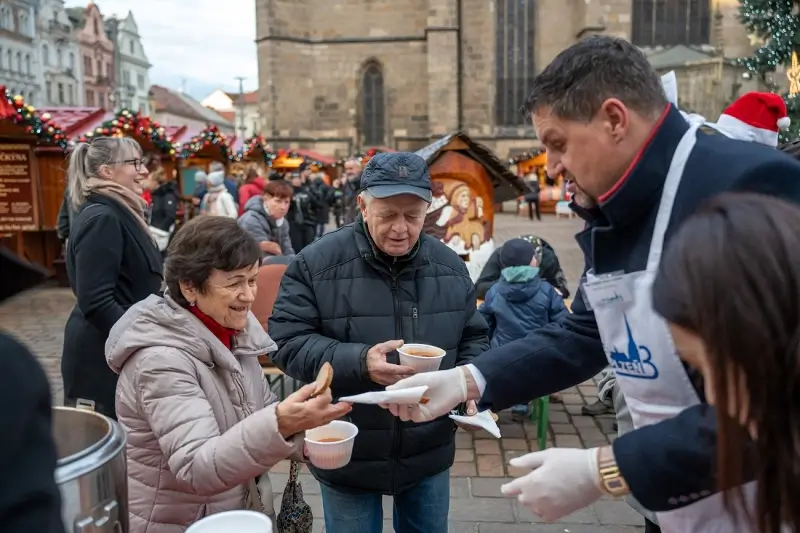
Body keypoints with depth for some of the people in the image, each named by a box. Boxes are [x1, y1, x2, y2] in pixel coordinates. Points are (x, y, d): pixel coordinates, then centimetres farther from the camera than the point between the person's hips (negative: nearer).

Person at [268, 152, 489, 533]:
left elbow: (473, 339, 9)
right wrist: (358, 362, -30)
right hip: (348, 456, -3)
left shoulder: (449, 266, -1)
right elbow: (287, 342, -15)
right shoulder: (315, 263, -14)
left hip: (429, 454, 4)